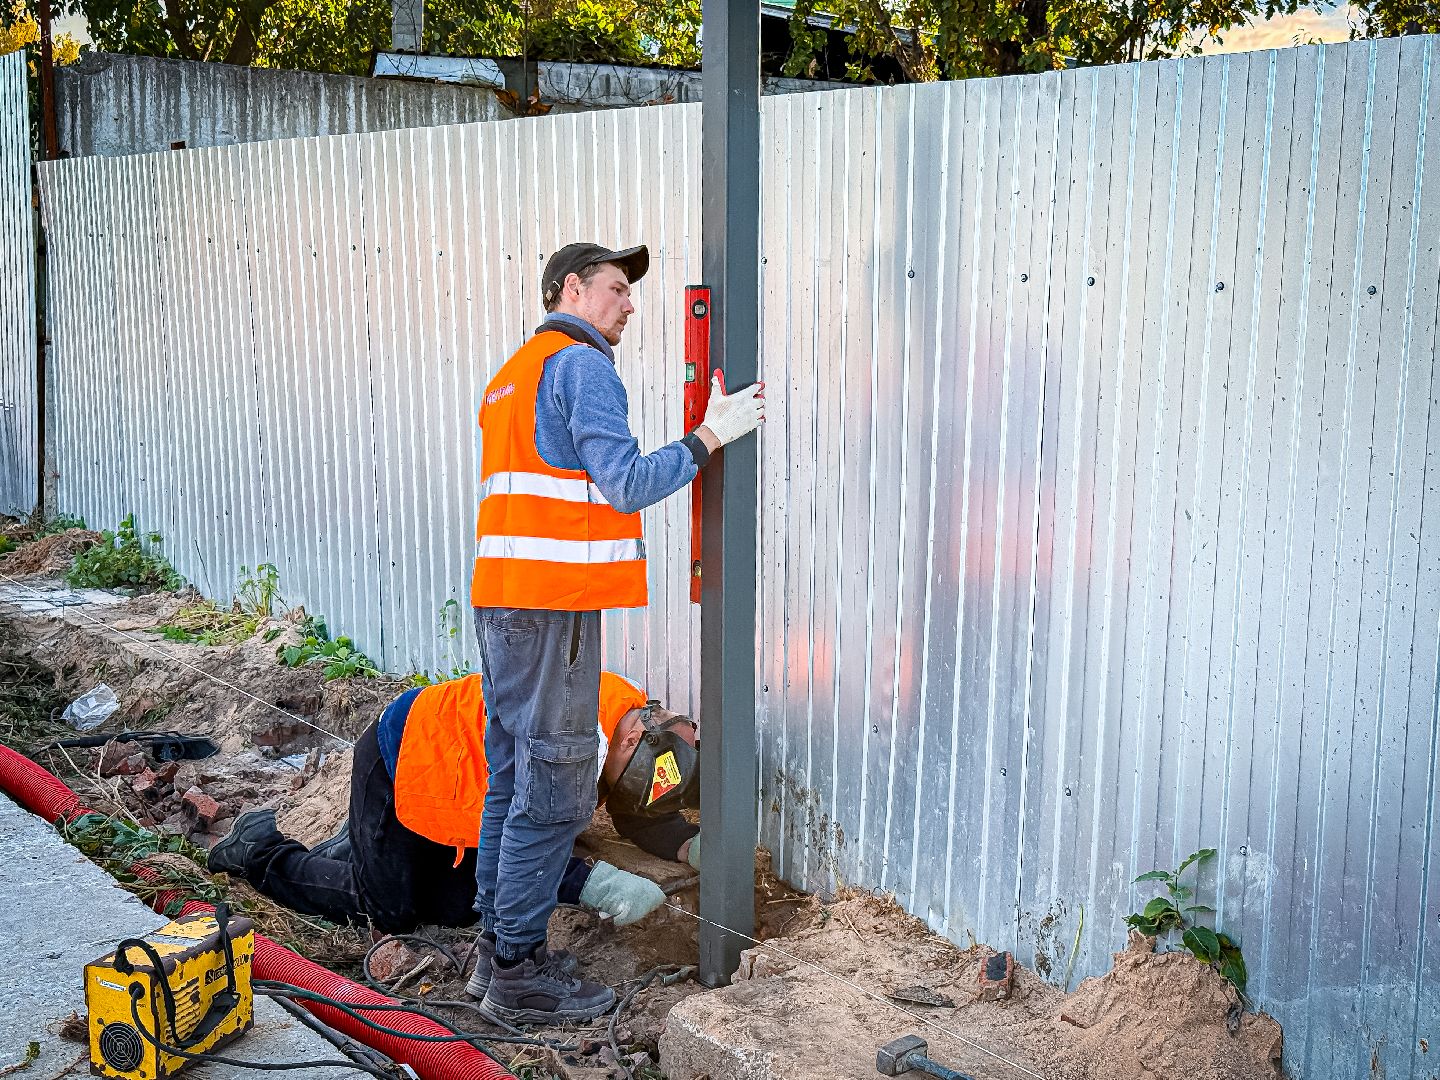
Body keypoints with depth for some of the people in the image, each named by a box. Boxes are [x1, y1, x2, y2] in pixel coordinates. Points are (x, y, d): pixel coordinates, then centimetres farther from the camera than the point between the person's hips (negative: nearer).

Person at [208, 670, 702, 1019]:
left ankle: (353, 847, 29)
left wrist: (691, 846, -23)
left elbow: (640, 814, -4)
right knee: (388, 911, 0)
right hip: (397, 764, -8)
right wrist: (597, 884, -48)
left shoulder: (636, 714, -15)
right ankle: (258, 849, 20)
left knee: (457, 909, 4)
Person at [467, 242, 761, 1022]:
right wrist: (710, 436, -11)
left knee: (513, 777, 15)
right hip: (552, 604, -10)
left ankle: (499, 936, 23)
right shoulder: (581, 364, -8)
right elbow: (626, 484, -17)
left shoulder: (514, 372, 23)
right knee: (553, 788, -5)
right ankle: (519, 968, 1)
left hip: (502, 598, 10)